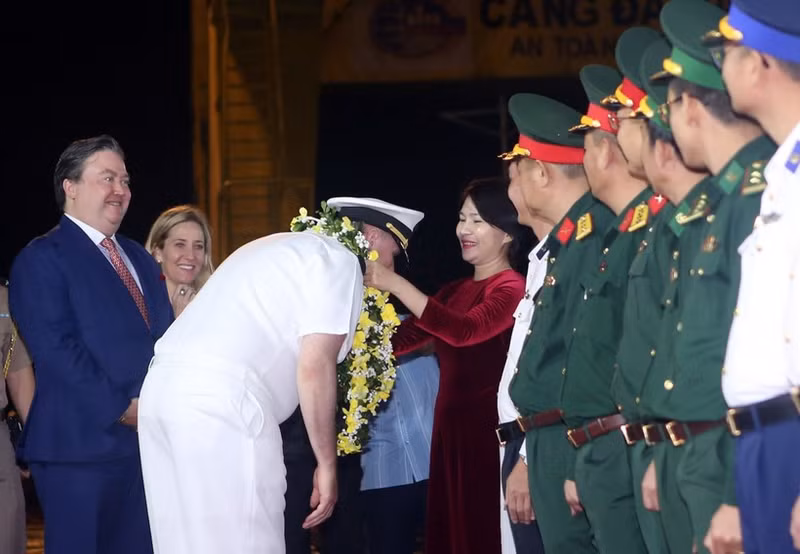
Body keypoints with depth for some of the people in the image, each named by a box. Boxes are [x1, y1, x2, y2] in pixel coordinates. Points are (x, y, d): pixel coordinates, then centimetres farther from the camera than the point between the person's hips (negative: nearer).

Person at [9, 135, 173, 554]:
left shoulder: (139, 259, 22)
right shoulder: (41, 259, -4)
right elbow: (56, 349, -15)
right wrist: (123, 408, -18)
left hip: (152, 439, 7)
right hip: (82, 443, -7)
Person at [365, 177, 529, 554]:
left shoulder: (512, 288, -8)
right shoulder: (454, 291, 17)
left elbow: (464, 330, -25)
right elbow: (399, 340, 9)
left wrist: (395, 284, -24)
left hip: (490, 429, -8)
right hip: (450, 427, 8)